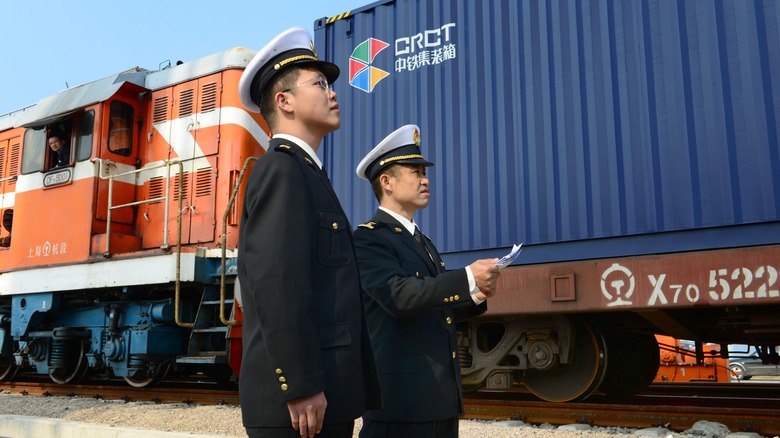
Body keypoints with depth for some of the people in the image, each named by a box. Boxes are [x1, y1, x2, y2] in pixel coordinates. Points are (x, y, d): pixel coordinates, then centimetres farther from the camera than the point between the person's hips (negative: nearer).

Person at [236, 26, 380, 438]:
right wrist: (300, 386, -23)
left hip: (326, 393, 9)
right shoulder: (280, 170, -10)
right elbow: (277, 286, -21)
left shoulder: (307, 174, 19)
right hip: (297, 398, -9)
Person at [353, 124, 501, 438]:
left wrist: (476, 295, 4)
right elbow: (398, 296, -24)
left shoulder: (423, 242, 20)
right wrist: (467, 278, -23)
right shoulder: (368, 238, -8)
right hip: (402, 394, -8)